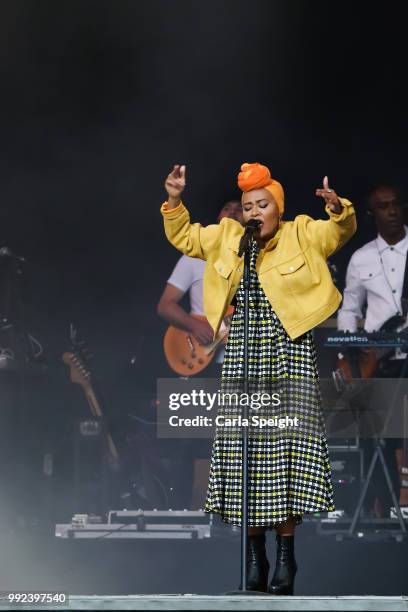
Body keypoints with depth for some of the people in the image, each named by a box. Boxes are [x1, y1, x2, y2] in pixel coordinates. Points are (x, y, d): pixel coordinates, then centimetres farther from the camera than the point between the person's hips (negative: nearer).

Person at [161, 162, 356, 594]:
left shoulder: (302, 235, 6)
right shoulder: (226, 237, 15)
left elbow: (340, 231, -5)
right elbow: (183, 237, 23)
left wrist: (337, 209, -25)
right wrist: (174, 202, 8)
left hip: (288, 351, -3)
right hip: (242, 352, 3)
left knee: (286, 445, -8)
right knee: (243, 446, 0)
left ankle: (285, 555, -2)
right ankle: (254, 556, 6)